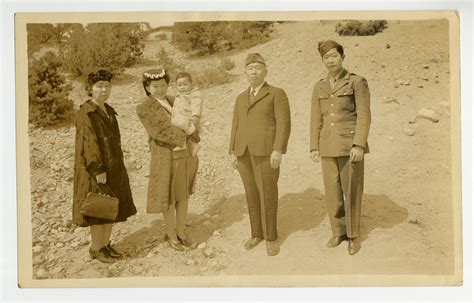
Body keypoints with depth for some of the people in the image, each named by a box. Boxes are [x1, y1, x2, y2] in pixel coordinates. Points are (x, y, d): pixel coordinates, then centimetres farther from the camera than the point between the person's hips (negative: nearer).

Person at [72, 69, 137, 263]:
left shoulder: (109, 111, 11)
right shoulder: (85, 114, -14)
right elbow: (89, 143, -20)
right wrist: (98, 170, -23)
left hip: (113, 167, 8)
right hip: (96, 169, -8)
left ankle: (105, 244, 25)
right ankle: (96, 248, 15)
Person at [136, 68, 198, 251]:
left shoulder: (174, 101, 10)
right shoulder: (144, 108, -8)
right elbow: (160, 132, -17)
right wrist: (184, 135, -15)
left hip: (186, 154, 6)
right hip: (166, 157, -5)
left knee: (184, 195, 13)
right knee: (169, 197, 6)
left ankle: (181, 232, 29)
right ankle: (171, 236, 24)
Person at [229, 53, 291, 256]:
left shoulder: (277, 94, 0)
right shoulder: (241, 98, 17)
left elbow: (284, 124, -9)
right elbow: (236, 127, 15)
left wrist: (278, 150, -18)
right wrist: (233, 152, 6)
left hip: (266, 150, -5)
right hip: (244, 152, 5)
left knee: (268, 195, -3)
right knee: (252, 194, 10)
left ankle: (270, 237, 9)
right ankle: (257, 233, 22)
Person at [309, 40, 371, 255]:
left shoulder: (357, 82, -4)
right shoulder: (319, 87, 10)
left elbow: (364, 115, -10)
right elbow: (316, 120, 9)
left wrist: (359, 145, -19)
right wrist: (314, 147, 3)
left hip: (350, 145, -4)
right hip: (328, 147, 4)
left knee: (351, 192, 0)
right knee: (332, 191, 8)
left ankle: (353, 235, 15)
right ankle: (338, 231, 23)